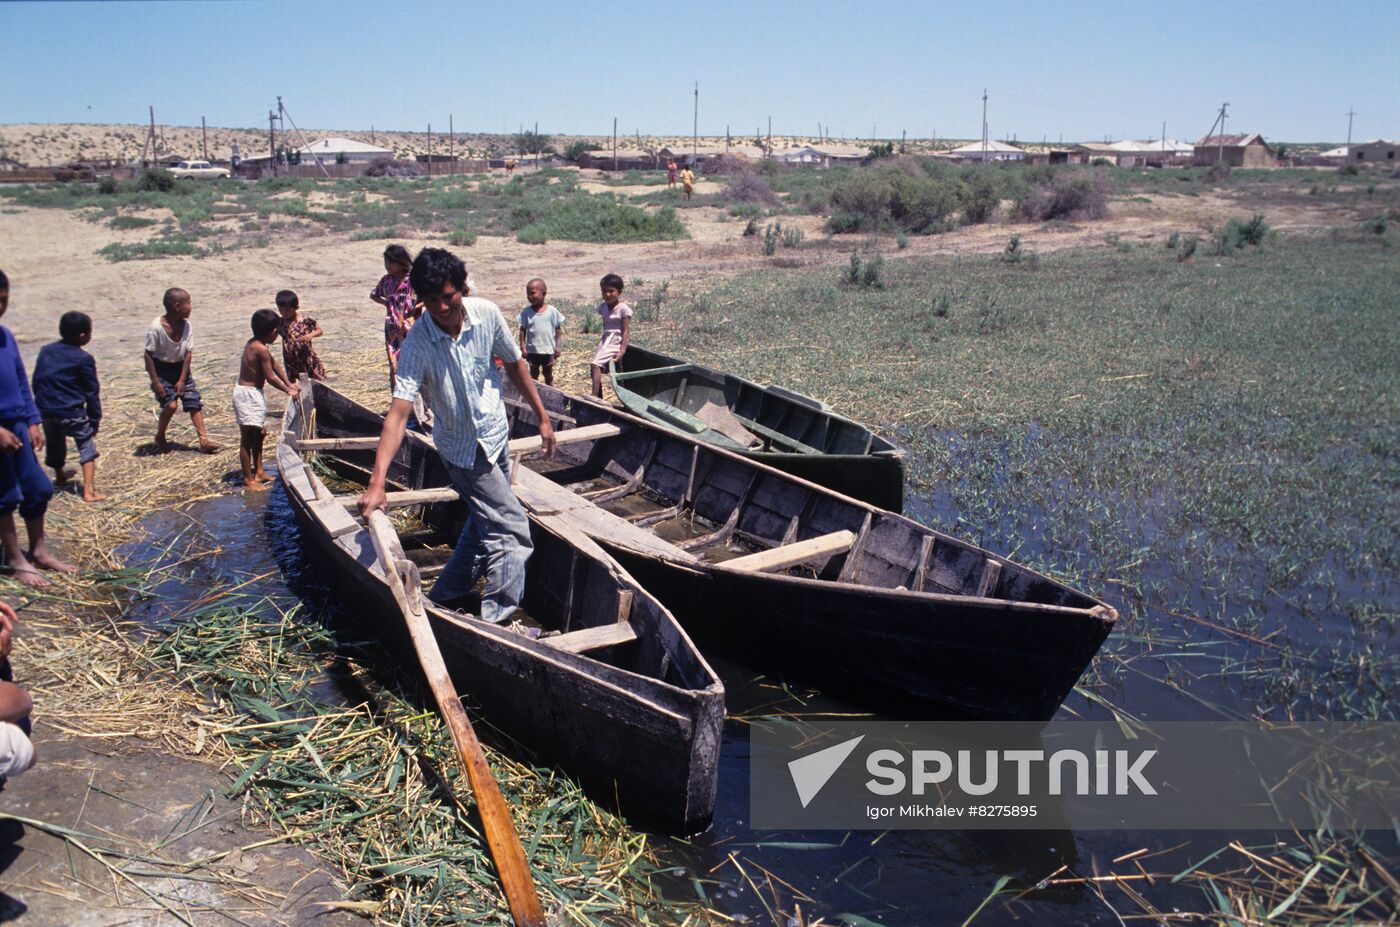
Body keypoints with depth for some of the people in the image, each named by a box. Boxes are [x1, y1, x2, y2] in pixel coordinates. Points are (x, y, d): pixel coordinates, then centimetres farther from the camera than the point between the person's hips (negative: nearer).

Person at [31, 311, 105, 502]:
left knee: (54, 444, 26)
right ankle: (88, 491, -11)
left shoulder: (45, 351, 7)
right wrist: (95, 419, -2)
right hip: (71, 411, -6)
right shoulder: (83, 359, -11)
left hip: (46, 409, 6)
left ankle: (59, 475, 51)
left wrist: (41, 405, 22)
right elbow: (92, 393, -9)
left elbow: (36, 381, 12)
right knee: (87, 447, 0)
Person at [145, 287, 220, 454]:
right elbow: (149, 355, -17)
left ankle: (204, 440, -1)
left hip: (180, 368, 5)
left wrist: (182, 380, -9)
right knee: (170, 404, -13)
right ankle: (160, 438, 11)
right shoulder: (156, 327, -23)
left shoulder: (186, 325, -10)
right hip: (162, 370, -5)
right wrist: (155, 381, -17)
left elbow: (188, 353, -6)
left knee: (194, 402, -3)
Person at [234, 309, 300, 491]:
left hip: (253, 393, 11)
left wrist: (289, 384, 16)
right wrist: (288, 391, -4)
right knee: (247, 439, -5)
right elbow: (270, 377, -16)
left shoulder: (253, 344, 9)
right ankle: (249, 480, 0)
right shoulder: (261, 349, -20)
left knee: (257, 435, 20)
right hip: (247, 394, -11)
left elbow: (273, 363, 16)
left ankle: (259, 472, 30)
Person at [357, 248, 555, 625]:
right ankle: (497, 622, 1)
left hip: (496, 434, 6)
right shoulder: (417, 345, -25)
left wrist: (542, 416, 8)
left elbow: (514, 365, 3)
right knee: (512, 530, -8)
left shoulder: (486, 313, -13)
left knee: (484, 522, 21)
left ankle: (444, 599, 39)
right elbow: (399, 412, -32)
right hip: (466, 449, -6)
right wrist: (377, 481, -41)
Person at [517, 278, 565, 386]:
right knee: (533, 375, 12)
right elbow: (523, 330, 0)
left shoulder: (552, 311, -9)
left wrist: (558, 346, -5)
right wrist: (523, 346, -5)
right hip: (532, 351, 1)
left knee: (549, 375, 14)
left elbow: (558, 329, -2)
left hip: (548, 350, 0)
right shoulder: (526, 312, -6)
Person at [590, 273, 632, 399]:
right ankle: (599, 399, 9)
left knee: (596, 365, -23)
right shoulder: (603, 307, 9)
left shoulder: (623, 308, -10)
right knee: (594, 369, 1)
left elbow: (625, 331, -12)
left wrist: (622, 351, -19)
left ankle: (594, 396, -28)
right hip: (605, 340, 7)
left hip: (616, 341, -7)